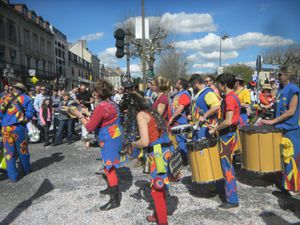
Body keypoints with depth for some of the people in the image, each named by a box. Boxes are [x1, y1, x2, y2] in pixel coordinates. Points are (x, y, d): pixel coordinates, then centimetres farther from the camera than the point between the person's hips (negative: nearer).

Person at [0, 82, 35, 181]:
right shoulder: (25, 98, 2)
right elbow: (30, 112, -7)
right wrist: (23, 120, 7)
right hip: (19, 127, -1)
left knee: (9, 152, 8)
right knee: (22, 150, 15)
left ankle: (13, 175, 10)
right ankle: (26, 170, 31)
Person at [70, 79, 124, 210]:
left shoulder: (101, 107, -22)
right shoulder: (112, 103, 5)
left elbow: (90, 127, -15)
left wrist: (80, 116, -3)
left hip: (109, 140, -10)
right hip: (114, 137, 10)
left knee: (109, 167, -4)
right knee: (109, 166, 23)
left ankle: (115, 199, 3)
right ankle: (111, 188, 40)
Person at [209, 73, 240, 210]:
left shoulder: (229, 98, -19)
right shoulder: (232, 97, 12)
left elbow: (228, 121, -26)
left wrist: (214, 130, -14)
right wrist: (217, 127, 15)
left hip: (227, 136, -10)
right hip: (229, 134, 10)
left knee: (227, 168, -2)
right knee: (227, 166, 21)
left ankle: (232, 200, 7)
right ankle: (230, 193, 35)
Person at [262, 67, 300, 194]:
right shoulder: (281, 89, 10)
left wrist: (273, 121, -17)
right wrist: (272, 121, 8)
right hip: (281, 128, 8)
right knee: (283, 157, 15)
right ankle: (285, 181, 29)